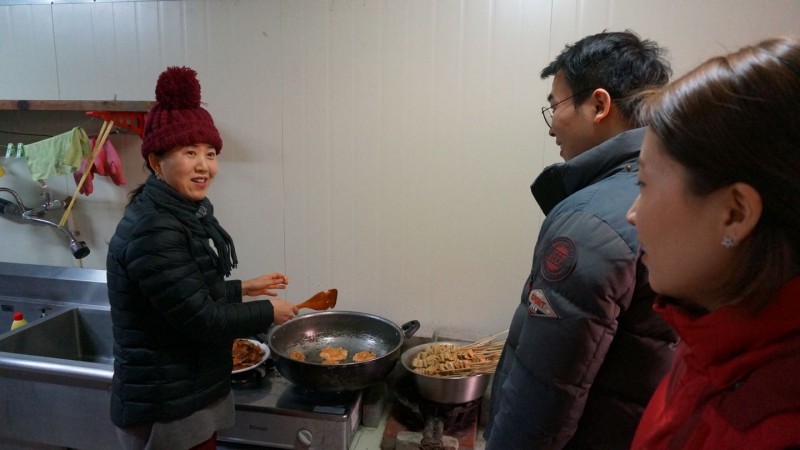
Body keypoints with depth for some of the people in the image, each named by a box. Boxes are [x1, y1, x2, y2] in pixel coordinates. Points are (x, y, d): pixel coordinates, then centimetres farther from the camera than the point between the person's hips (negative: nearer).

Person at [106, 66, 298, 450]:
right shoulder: (153, 231, -26)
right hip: (167, 409, -9)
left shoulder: (183, 213, 5)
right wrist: (268, 312, -14)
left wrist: (242, 288, 12)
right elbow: (199, 318, -25)